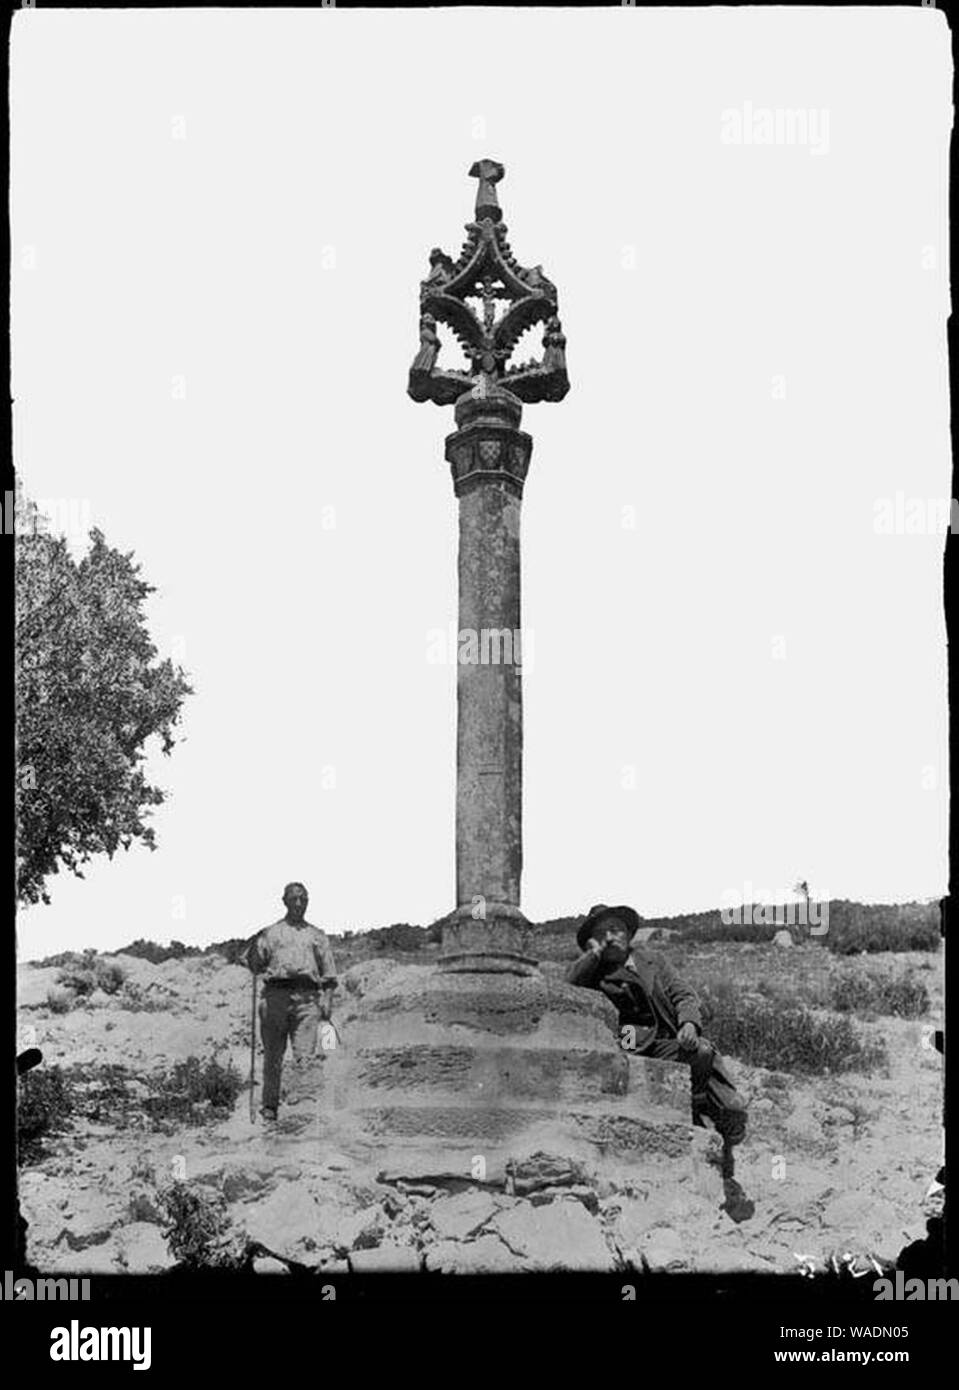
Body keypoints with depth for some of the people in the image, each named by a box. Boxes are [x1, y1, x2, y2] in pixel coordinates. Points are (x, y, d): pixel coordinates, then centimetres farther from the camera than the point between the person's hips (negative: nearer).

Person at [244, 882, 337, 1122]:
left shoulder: (317, 936, 22)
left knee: (305, 1055, -10)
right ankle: (270, 1105, 4)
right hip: (276, 993, 0)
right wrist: (255, 946, -8)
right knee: (273, 1055, -1)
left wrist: (327, 999, 3)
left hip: (307, 996, 0)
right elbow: (255, 966, 11)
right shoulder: (270, 933, 18)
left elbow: (329, 974, 17)